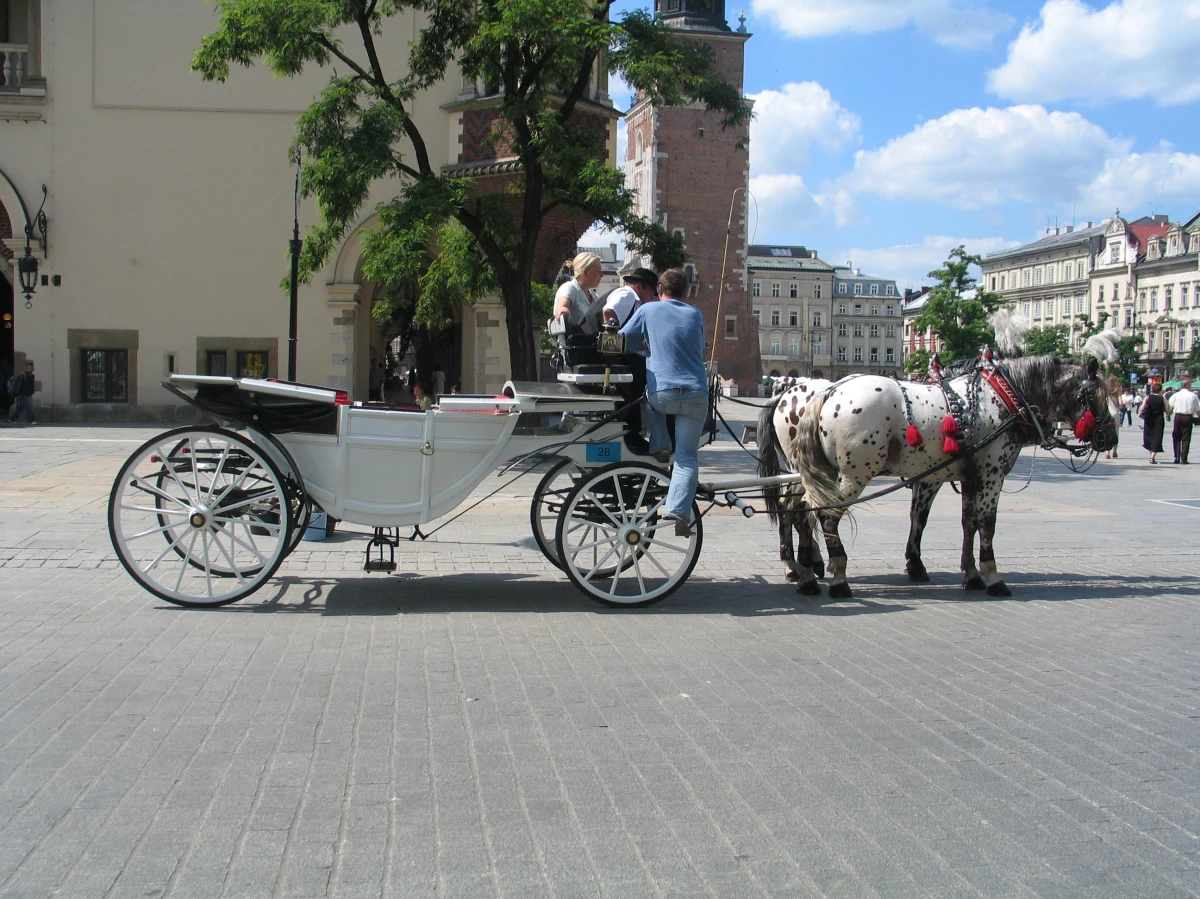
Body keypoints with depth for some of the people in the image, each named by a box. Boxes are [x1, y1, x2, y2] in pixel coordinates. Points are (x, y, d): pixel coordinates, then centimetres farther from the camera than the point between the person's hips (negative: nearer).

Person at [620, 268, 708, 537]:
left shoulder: (648, 310, 7)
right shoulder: (696, 315, 16)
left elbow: (622, 344, 12)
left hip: (661, 394, -2)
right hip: (696, 395, 2)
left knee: (646, 394, 34)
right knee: (687, 456, 5)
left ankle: (659, 446, 21)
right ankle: (678, 513, -10)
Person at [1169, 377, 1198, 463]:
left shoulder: (1176, 395, 1)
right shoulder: (1193, 396, -2)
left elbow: (1169, 407, 2)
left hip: (1178, 417, 1)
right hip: (1188, 417, -1)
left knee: (1176, 438, 11)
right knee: (1186, 438, 4)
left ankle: (1177, 457, 2)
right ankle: (1184, 458, 2)